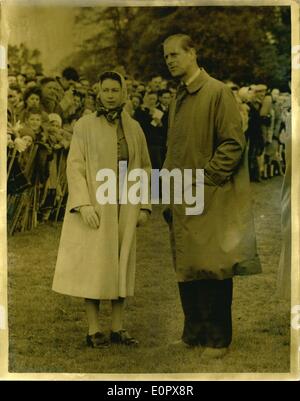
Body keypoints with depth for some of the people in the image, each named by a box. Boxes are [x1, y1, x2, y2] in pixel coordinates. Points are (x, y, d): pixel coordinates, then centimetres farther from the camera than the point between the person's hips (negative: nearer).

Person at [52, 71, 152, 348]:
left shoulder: (134, 128, 8)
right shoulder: (85, 125, -3)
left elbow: (145, 168, 12)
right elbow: (74, 166, -7)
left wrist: (144, 206, 5)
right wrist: (83, 204, -17)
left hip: (125, 208, 4)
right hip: (95, 206, -4)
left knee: (122, 265, 7)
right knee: (94, 265, -1)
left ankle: (118, 328, 15)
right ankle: (94, 330, 6)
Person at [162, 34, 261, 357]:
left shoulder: (217, 92, -6)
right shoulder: (178, 99, 16)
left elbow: (233, 143, -12)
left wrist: (206, 179, -15)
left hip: (211, 200, -7)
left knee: (213, 269, -2)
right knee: (186, 270, 11)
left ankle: (218, 338, 10)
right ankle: (193, 333, 23)